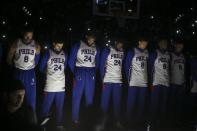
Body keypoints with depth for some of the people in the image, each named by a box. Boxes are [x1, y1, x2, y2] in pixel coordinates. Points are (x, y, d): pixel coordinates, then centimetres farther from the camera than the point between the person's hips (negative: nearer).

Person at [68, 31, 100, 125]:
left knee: (90, 97, 7)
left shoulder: (96, 48, 8)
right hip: (80, 73, -3)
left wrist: (93, 72, 8)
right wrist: (75, 72, 7)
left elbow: (97, 62, 17)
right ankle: (75, 119, 9)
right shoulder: (77, 46, -3)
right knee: (77, 96, 0)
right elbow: (71, 61, 1)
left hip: (91, 74, 3)